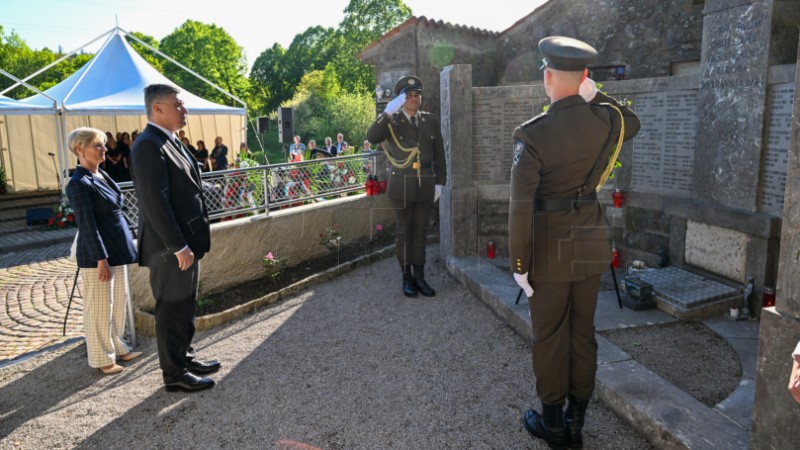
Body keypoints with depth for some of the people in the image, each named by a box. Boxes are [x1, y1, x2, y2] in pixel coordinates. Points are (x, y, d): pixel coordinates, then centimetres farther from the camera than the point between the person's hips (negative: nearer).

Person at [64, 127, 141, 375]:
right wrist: (101, 259, -19)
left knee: (118, 301, 17)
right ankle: (102, 358, 17)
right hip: (97, 253, -9)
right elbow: (87, 225, -18)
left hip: (117, 249, 9)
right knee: (99, 307, 4)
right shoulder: (79, 183, -16)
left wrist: (123, 248, 18)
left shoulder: (102, 175, 10)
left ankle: (117, 346, 32)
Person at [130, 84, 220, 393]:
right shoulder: (149, 146, -18)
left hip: (187, 242, 10)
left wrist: (190, 243, 17)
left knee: (185, 307, 20)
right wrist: (179, 247, -21)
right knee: (172, 310, 4)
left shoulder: (170, 141, 13)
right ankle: (174, 374, 19)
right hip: (171, 249, -9)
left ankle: (185, 358, 36)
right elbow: (155, 203, -23)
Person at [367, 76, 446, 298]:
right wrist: (388, 112, -31)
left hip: (425, 186, 3)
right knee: (404, 232, 6)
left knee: (420, 232, 10)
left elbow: (439, 154, 9)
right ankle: (407, 278, 17)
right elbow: (372, 137, -21)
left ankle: (419, 276, 19)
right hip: (401, 186, -2)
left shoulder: (431, 121, 6)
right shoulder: (392, 121, -2)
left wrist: (439, 182, 4)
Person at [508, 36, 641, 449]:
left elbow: (521, 208, -20)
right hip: (591, 243, 5)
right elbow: (632, 124, 23)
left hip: (550, 248, -5)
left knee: (549, 337, 10)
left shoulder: (532, 135, -20)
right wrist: (596, 94, 17)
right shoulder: (605, 119, -5)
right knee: (583, 333, 16)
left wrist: (518, 265, -10)